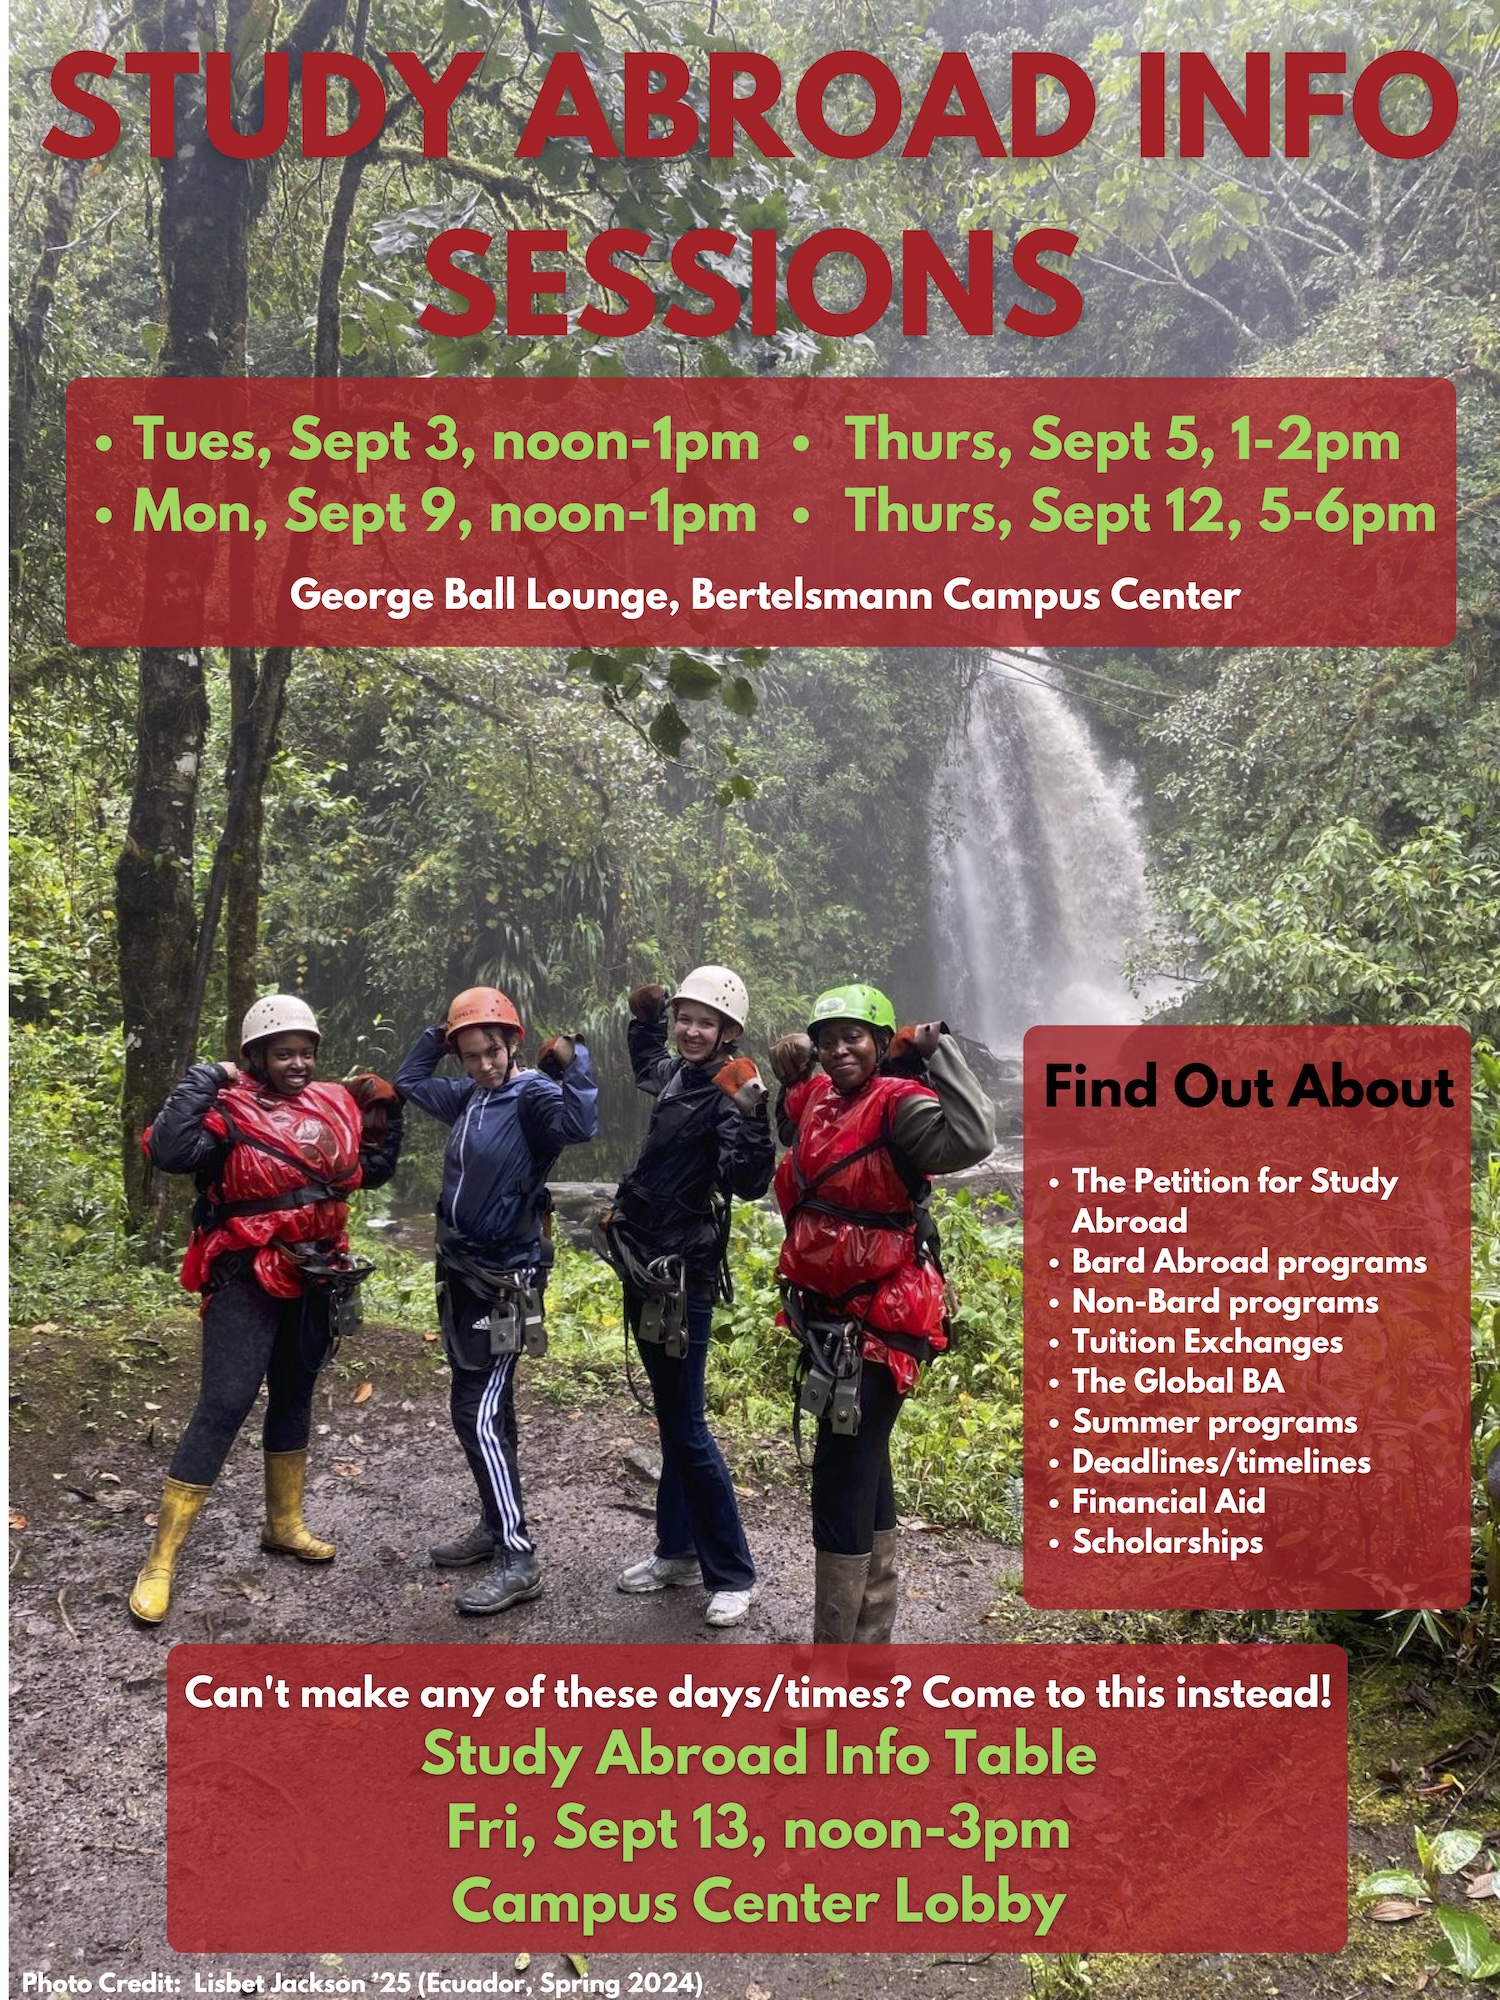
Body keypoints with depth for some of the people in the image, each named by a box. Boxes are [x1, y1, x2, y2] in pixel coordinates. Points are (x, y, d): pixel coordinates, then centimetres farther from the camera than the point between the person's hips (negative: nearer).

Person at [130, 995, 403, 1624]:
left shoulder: (335, 1106, 4)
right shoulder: (230, 1111, -14)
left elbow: (373, 1170, 19)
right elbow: (168, 1151, -33)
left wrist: (386, 1111, 6)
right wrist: (204, 1079, -27)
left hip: (314, 1277, 7)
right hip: (248, 1280, -6)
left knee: (294, 1395, 19)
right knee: (224, 1406, -11)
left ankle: (285, 1525, 37)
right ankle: (160, 1561, -2)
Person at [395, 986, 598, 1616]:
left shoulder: (534, 1096, -16)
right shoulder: (467, 1097, 7)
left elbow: (580, 1127, -35)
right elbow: (408, 1080, 23)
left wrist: (573, 1064, -44)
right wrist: (437, 1036, 11)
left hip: (505, 1280, -8)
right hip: (462, 1271, 8)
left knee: (478, 1415, -10)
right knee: (484, 1407, 17)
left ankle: (519, 1560, -5)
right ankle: (495, 1527, 30)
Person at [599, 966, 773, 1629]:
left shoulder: (724, 1092, -17)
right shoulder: (676, 1074, 8)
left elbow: (748, 1182, -31)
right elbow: (646, 1067, 35)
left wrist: (749, 1114, -44)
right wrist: (644, 1018, 20)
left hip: (681, 1276, -9)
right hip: (645, 1269, 9)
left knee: (686, 1427, -4)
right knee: (670, 1417, 18)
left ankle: (732, 1575, 8)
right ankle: (678, 1550, 30)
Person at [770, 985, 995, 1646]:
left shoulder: (898, 1104, -17)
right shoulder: (816, 1100, 7)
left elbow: (970, 1140, -37)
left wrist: (936, 1050, -28)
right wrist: (789, 1078, 15)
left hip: (877, 1326, -9)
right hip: (831, 1321, 9)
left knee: (840, 1488, -5)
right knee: (865, 1473, 20)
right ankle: (871, 1635, 36)